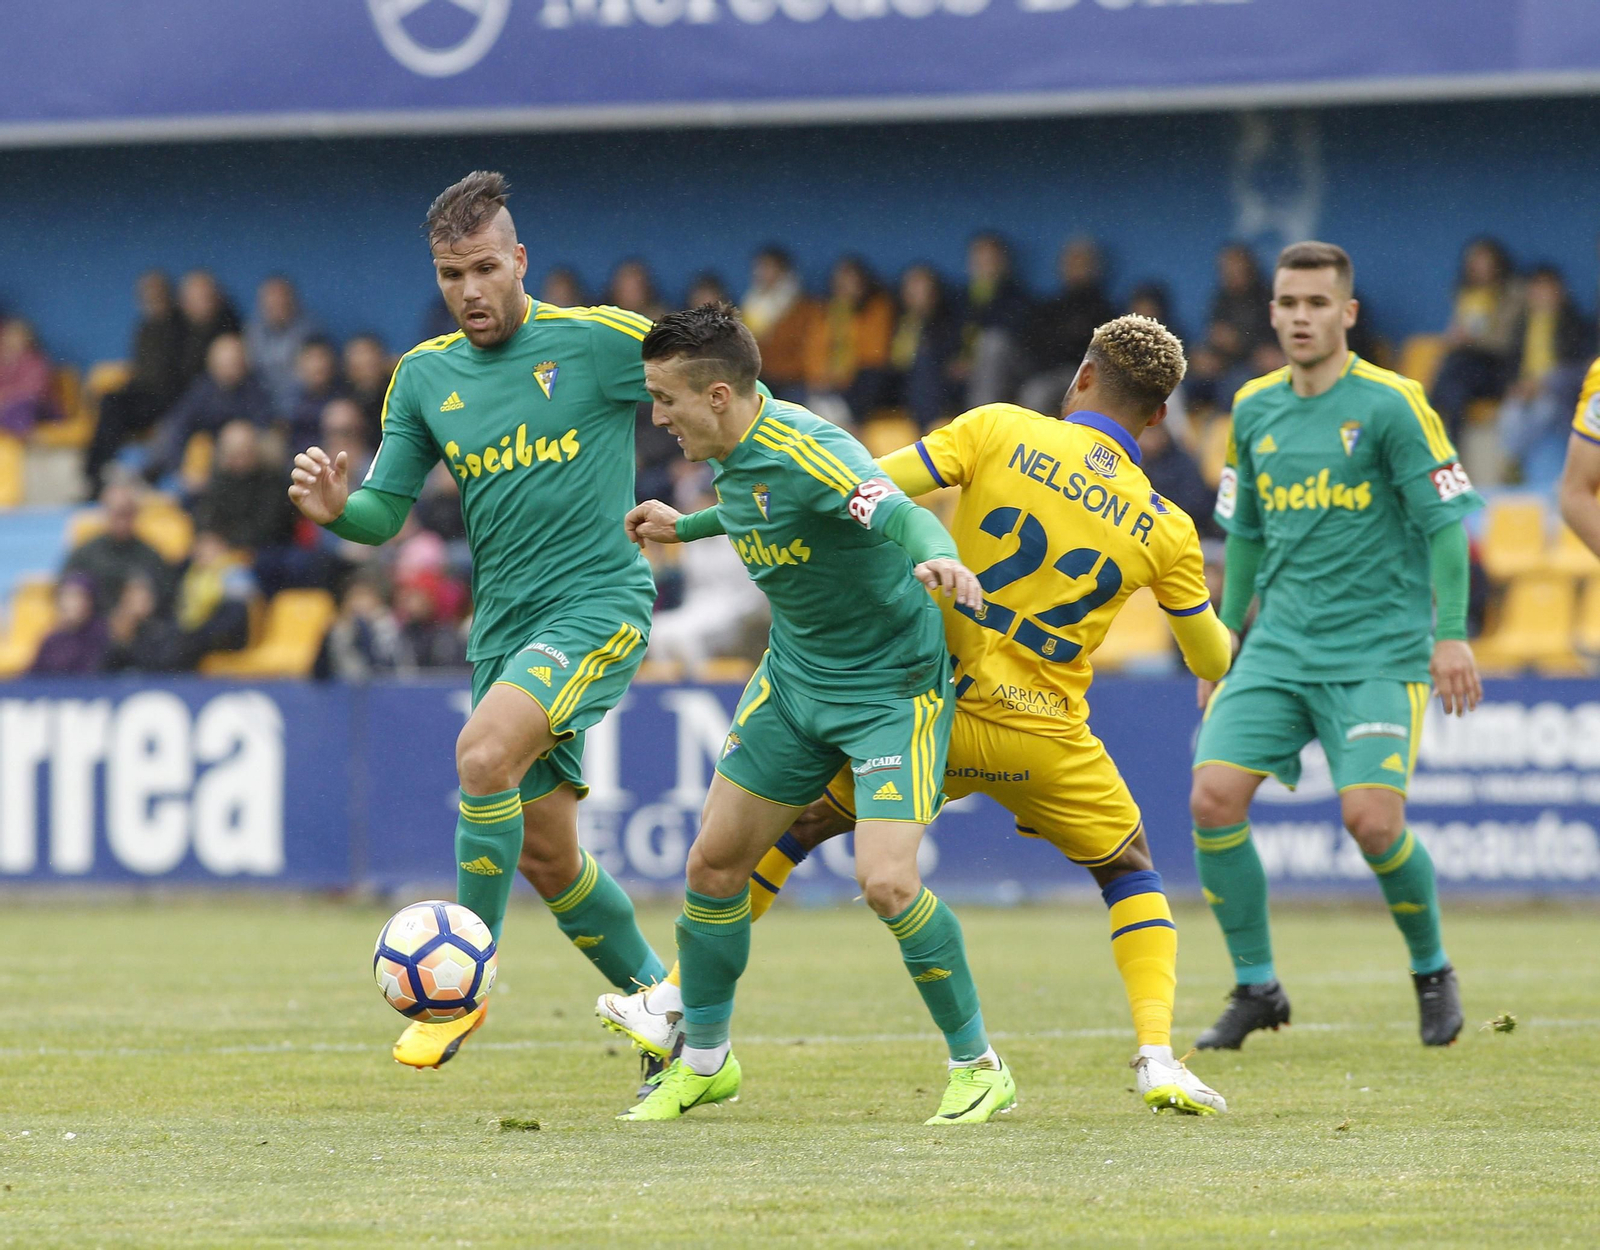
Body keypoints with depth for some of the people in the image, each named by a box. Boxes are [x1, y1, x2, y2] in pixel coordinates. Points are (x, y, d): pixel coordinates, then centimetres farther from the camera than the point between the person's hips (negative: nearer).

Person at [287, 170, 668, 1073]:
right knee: (543, 852, 7)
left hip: (600, 604, -6)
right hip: (505, 622, 6)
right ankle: (658, 995, 28)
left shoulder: (597, 340, -7)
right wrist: (335, 508, -12)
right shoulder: (424, 377, 8)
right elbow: (385, 513, 9)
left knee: (483, 754, -28)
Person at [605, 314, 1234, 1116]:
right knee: (1131, 869, 22)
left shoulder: (999, 431, -4)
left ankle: (677, 999, 15)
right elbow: (1214, 660, 14)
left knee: (796, 819, 18)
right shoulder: (1164, 530, 2)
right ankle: (1157, 1057, 4)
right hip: (1043, 737, 1)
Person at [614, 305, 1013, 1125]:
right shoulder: (733, 457, -1)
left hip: (893, 686, -9)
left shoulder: (803, 450, -27)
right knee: (714, 863, 8)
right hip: (794, 680, 9)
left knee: (886, 881, -20)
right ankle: (702, 1061, 28)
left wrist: (937, 559, -62)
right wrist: (687, 526, 33)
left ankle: (979, 1068, -1)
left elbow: (904, 515, -41)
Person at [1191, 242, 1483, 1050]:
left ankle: (1433, 971, 11)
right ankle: (1256, 987, 4)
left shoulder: (1390, 405, -7)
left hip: (1379, 650, -5)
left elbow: (1445, 520, -7)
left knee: (1372, 818, -17)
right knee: (1212, 798, -11)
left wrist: (1451, 633, -15)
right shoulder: (1254, 409, 9)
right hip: (1279, 647, 5)